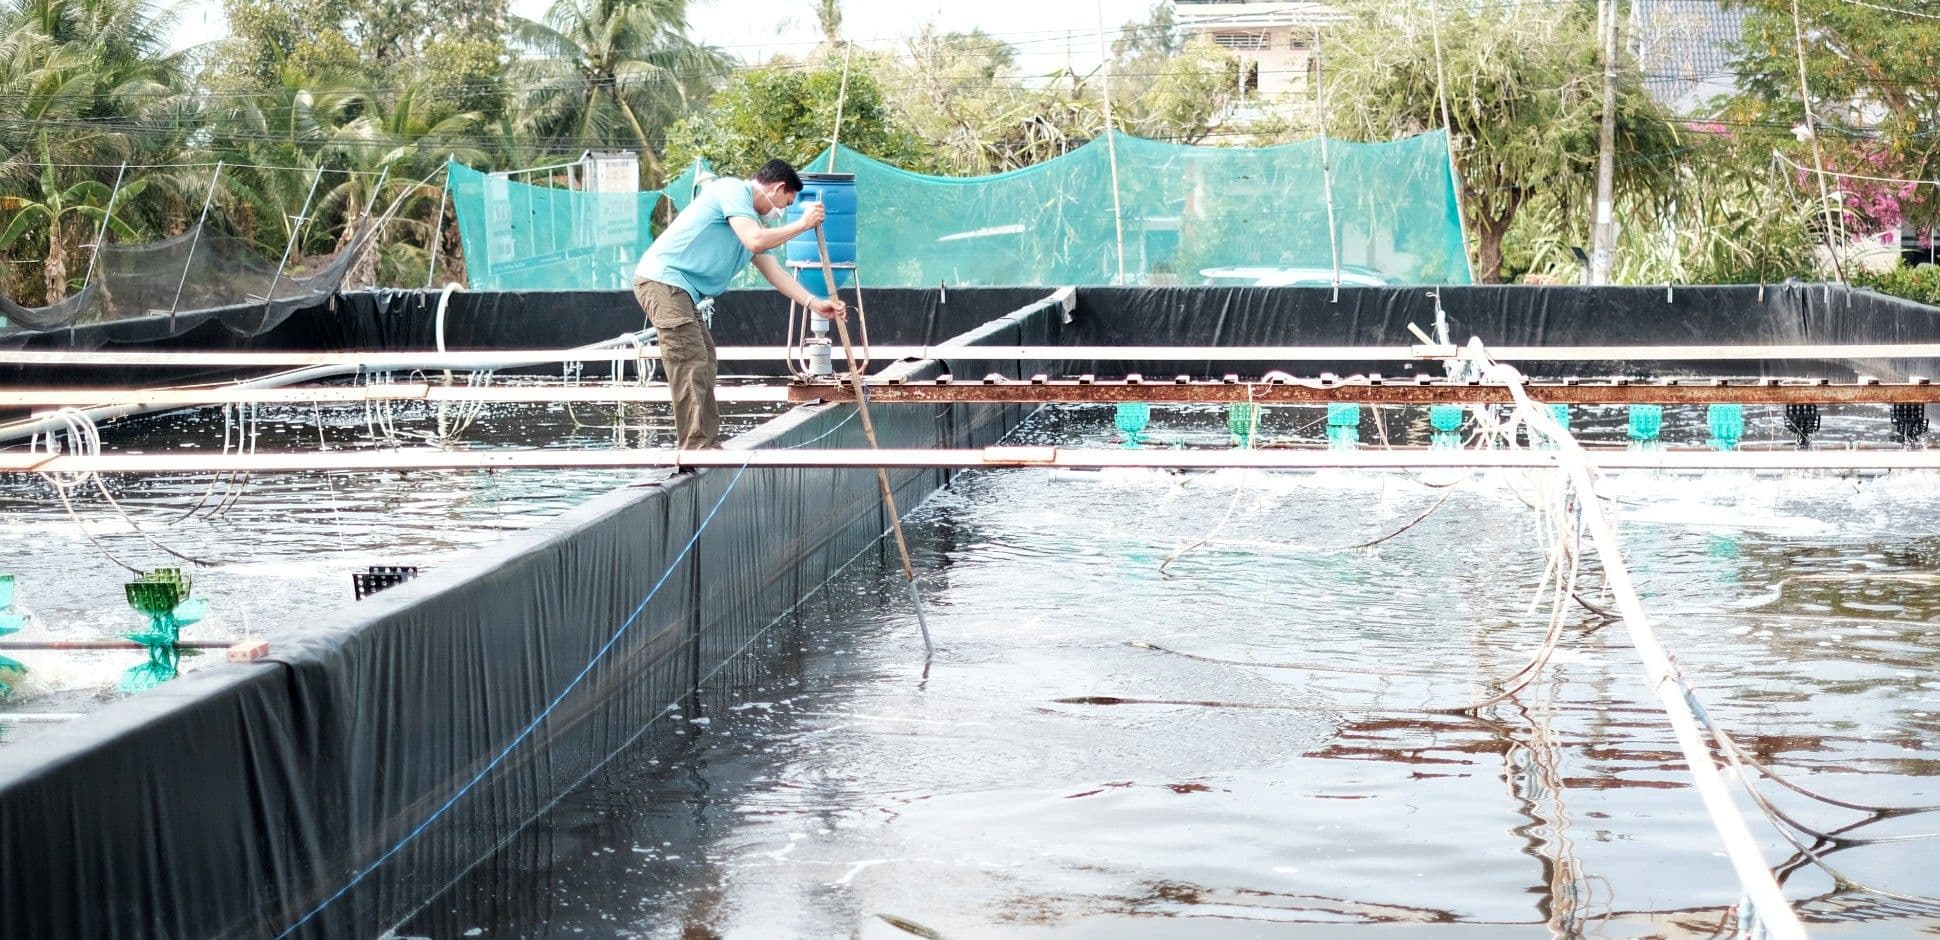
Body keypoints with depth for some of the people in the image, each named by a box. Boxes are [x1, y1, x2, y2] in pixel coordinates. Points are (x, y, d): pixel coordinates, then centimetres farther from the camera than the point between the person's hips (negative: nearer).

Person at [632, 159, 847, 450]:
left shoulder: (753, 218, 20)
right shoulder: (733, 189, -9)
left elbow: (773, 271, 22)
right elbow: (755, 241, -22)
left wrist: (814, 302, 17)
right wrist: (802, 224, -11)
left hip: (681, 290, 11)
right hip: (663, 280, -11)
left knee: (704, 358, 16)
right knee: (691, 364, -13)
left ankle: (707, 445, 22)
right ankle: (694, 451, -14)